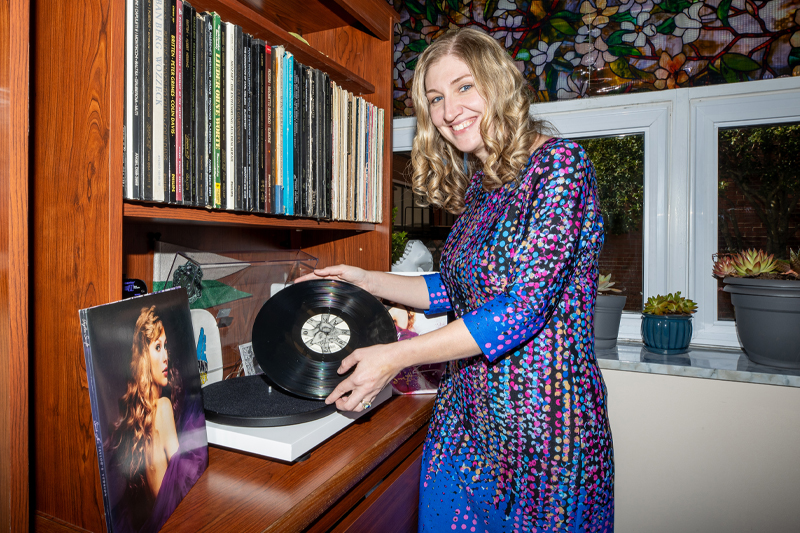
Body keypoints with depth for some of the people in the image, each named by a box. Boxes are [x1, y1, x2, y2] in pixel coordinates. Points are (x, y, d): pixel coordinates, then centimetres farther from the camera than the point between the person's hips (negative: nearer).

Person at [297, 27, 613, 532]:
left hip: (543, 424, -6)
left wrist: (397, 356, -19)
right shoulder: (475, 186, 8)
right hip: (466, 418, 7)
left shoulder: (560, 163, -14)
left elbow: (525, 306, -23)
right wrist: (365, 279, 10)